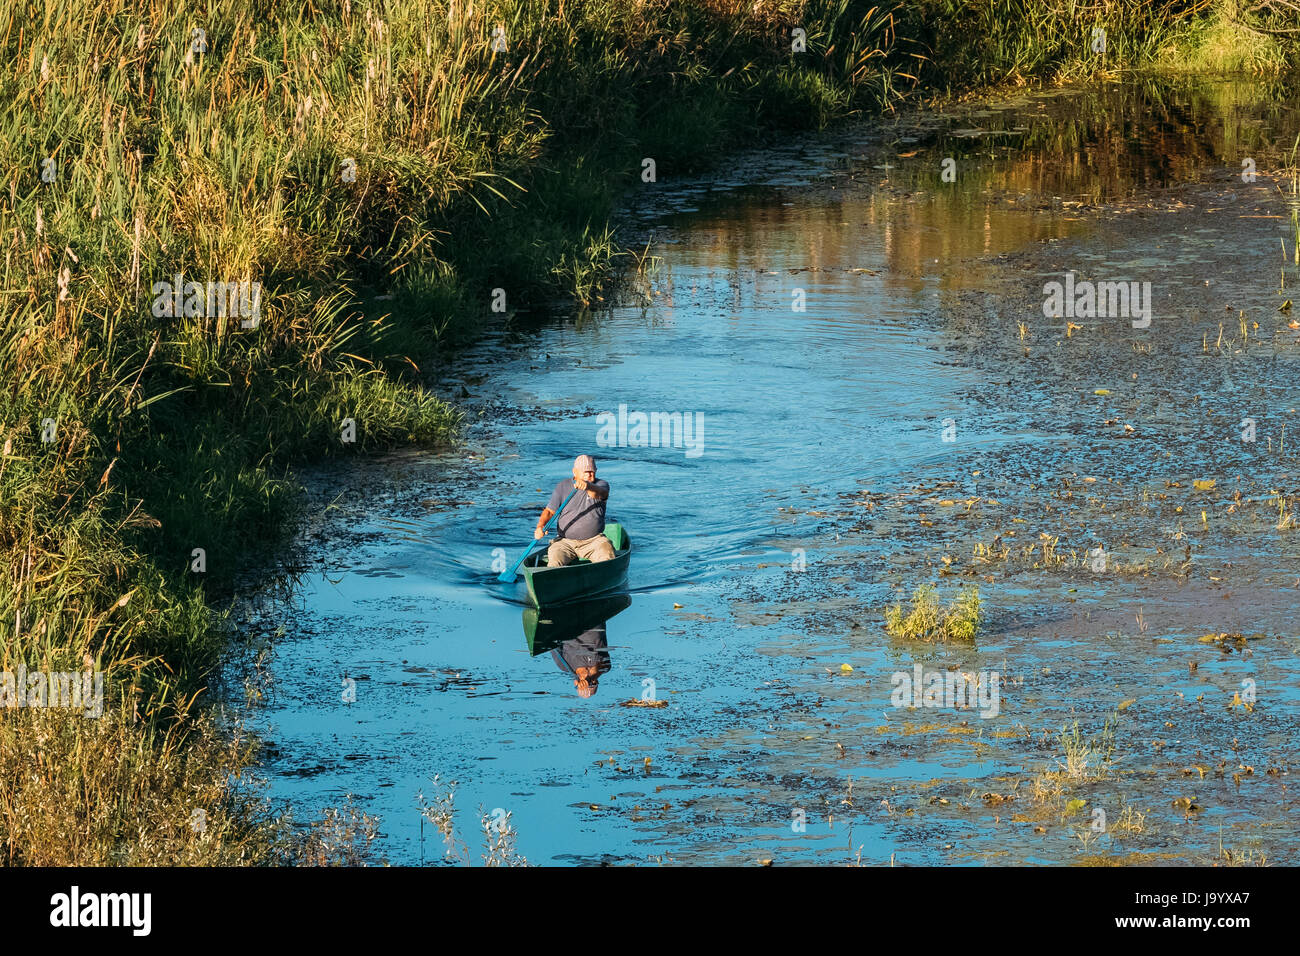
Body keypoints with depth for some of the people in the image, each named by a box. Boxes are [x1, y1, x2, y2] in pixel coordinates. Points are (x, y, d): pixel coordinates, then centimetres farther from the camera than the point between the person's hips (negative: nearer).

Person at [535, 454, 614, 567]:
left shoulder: (602, 485, 3)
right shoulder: (563, 487, 9)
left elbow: (599, 494, -22)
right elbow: (549, 511, 8)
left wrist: (588, 486, -46)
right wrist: (540, 526, -14)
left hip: (593, 540, -1)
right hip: (565, 542, 1)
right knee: (555, 557, -28)